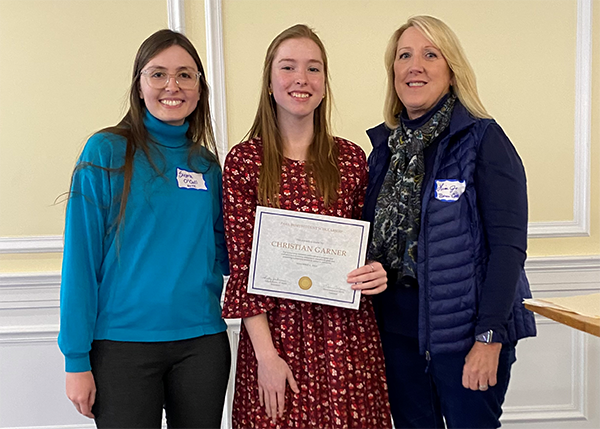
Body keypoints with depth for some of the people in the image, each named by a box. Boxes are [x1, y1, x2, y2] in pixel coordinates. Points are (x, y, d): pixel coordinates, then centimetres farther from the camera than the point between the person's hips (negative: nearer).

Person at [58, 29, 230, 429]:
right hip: (122, 342, -4)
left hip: (202, 341, 4)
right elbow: (81, 258, -7)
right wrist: (77, 358, -9)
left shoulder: (208, 166, 7)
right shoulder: (106, 152, -5)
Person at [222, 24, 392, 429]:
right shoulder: (244, 161, -1)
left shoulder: (351, 158, 5)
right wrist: (265, 354, -9)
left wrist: (376, 273, -8)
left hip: (347, 333, 2)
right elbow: (243, 265, -4)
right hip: (275, 330, -2)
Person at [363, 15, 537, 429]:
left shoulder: (482, 139, -9)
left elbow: (509, 245, -14)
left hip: (464, 332, -5)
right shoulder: (384, 145, 8)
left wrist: (489, 338, -18)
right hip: (398, 328, 5)